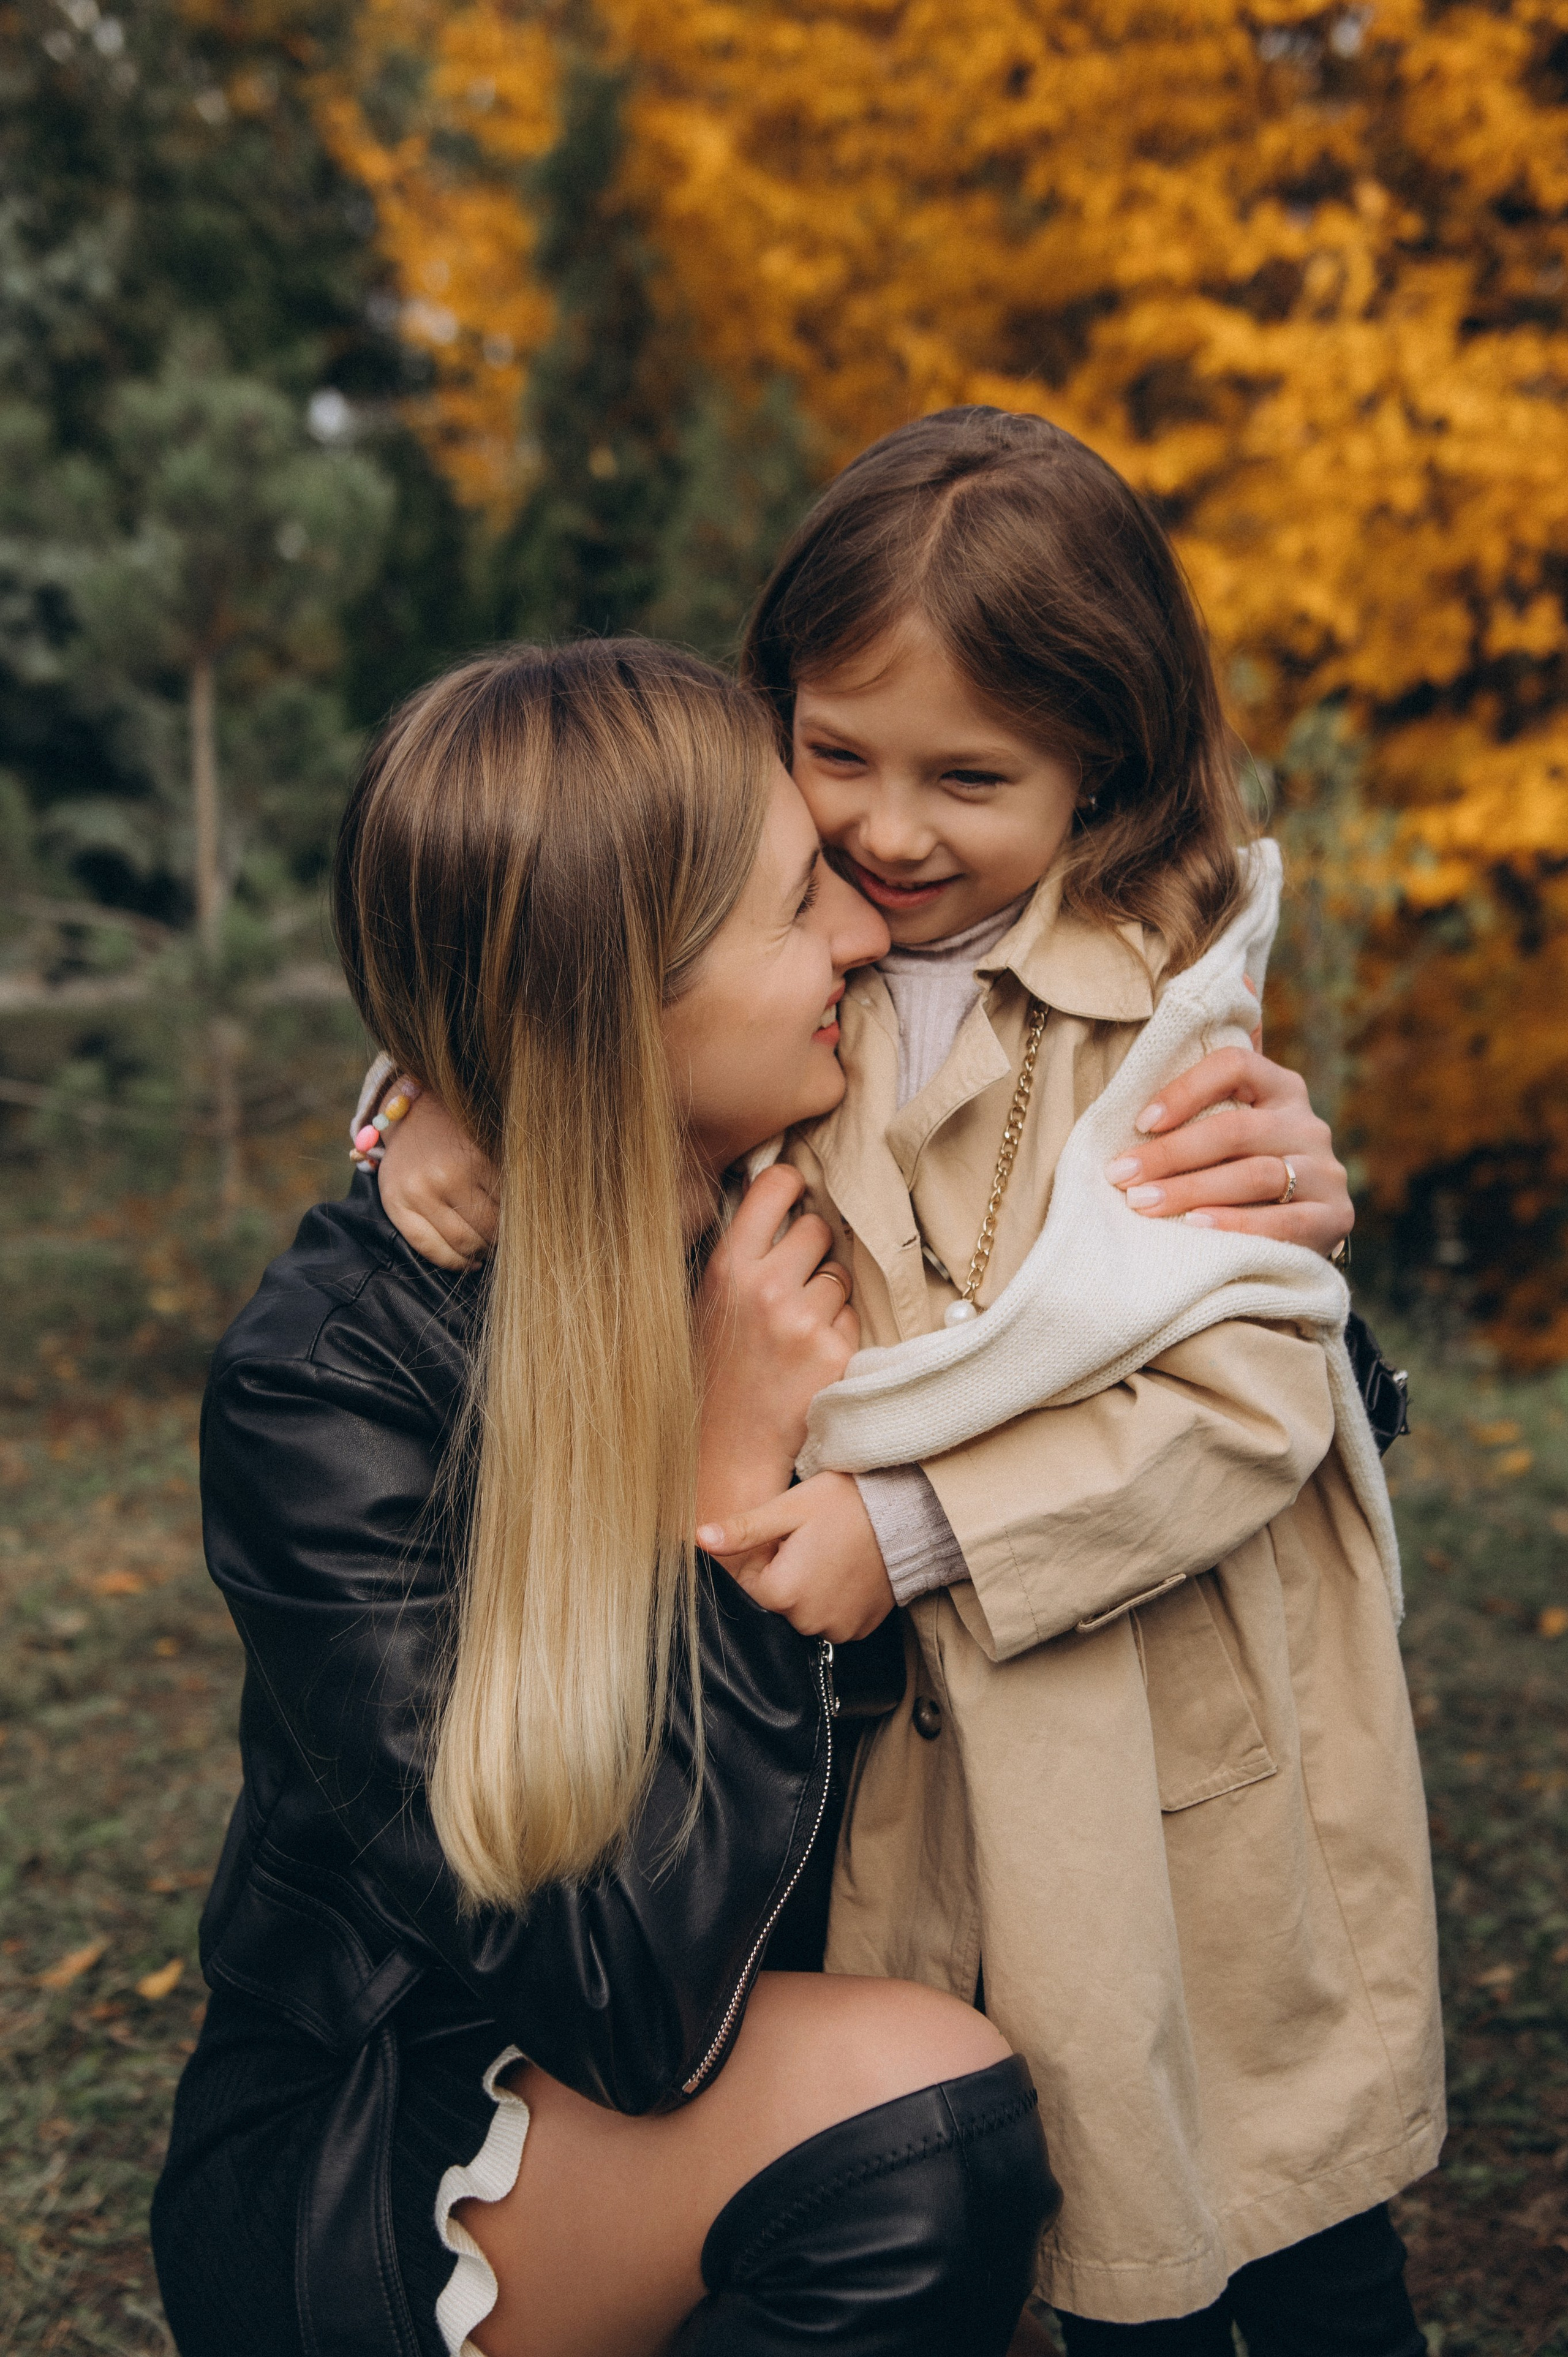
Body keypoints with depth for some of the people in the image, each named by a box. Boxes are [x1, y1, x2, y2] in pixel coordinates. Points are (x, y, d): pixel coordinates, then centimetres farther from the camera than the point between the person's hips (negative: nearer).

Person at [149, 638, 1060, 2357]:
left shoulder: (815, 1235, -10)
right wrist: (735, 1478, -28)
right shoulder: (327, 1385, -25)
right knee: (918, 2105, -30)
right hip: (338, 2172, -6)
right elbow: (627, 2010, -28)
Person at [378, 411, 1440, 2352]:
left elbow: (1253, 1392, -19)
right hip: (917, 1741, 4)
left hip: (1192, 1744, -3)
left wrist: (919, 1525, -24)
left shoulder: (1183, 998, -14)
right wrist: (454, 1089, -11)